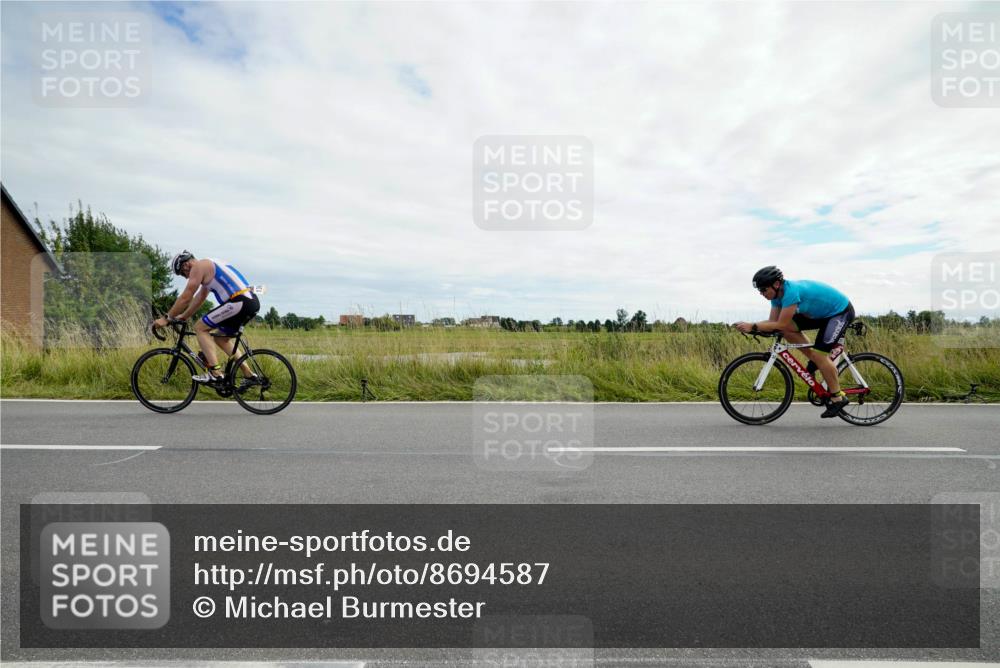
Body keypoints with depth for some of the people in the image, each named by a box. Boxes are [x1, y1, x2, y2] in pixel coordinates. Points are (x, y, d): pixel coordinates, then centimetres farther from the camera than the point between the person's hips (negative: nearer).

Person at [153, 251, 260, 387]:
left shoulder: (199, 266, 0)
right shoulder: (210, 266, 28)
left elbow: (185, 298, -2)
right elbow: (198, 299, 33)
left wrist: (167, 318, 6)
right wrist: (182, 317, 35)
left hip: (239, 302, -9)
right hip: (252, 301, 9)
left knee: (200, 327, 0)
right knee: (221, 338, 21)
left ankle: (215, 373, -8)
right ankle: (249, 375, 17)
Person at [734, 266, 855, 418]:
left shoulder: (791, 291, -33)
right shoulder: (778, 293, -6)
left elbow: (781, 325, -33)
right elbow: (772, 321, -8)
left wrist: (753, 326, -33)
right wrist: (749, 326, -22)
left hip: (842, 311, -8)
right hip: (822, 313, 9)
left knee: (819, 354, -16)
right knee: (788, 328, -9)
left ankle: (838, 398, 0)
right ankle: (816, 359, 6)